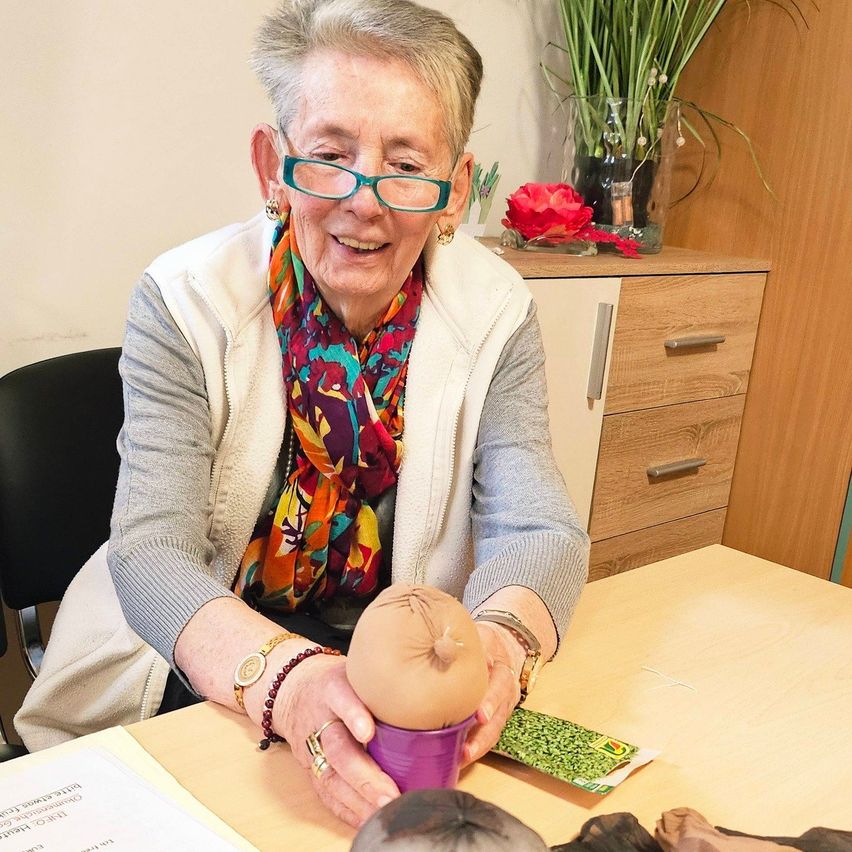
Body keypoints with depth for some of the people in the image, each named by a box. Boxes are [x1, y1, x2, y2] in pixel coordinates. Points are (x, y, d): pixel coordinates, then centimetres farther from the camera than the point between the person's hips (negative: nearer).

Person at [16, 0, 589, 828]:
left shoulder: (494, 310, -7)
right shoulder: (184, 300, -13)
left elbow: (539, 531, -12)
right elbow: (151, 554, -19)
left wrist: (501, 642, -36)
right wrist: (288, 679, -40)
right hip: (196, 676, -1)